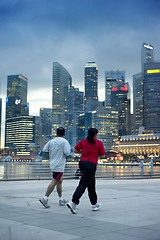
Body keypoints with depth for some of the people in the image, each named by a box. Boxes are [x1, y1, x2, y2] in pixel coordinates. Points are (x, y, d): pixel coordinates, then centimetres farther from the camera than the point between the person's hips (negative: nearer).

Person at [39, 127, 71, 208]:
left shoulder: (51, 141, 8)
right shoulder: (64, 141, -9)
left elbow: (45, 150, 3)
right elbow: (67, 153, -15)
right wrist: (69, 147, 5)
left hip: (53, 164, 8)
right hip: (59, 165, -8)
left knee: (59, 180, 17)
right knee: (54, 182, -6)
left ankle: (61, 199, 23)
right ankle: (45, 198, -10)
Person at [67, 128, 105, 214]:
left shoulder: (83, 141, 9)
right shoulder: (99, 143, 0)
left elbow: (75, 150, 8)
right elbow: (102, 155, 1)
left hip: (82, 163, 6)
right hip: (91, 165, -6)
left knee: (91, 184, 18)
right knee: (83, 184, -10)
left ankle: (94, 204, 27)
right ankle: (73, 203, -21)